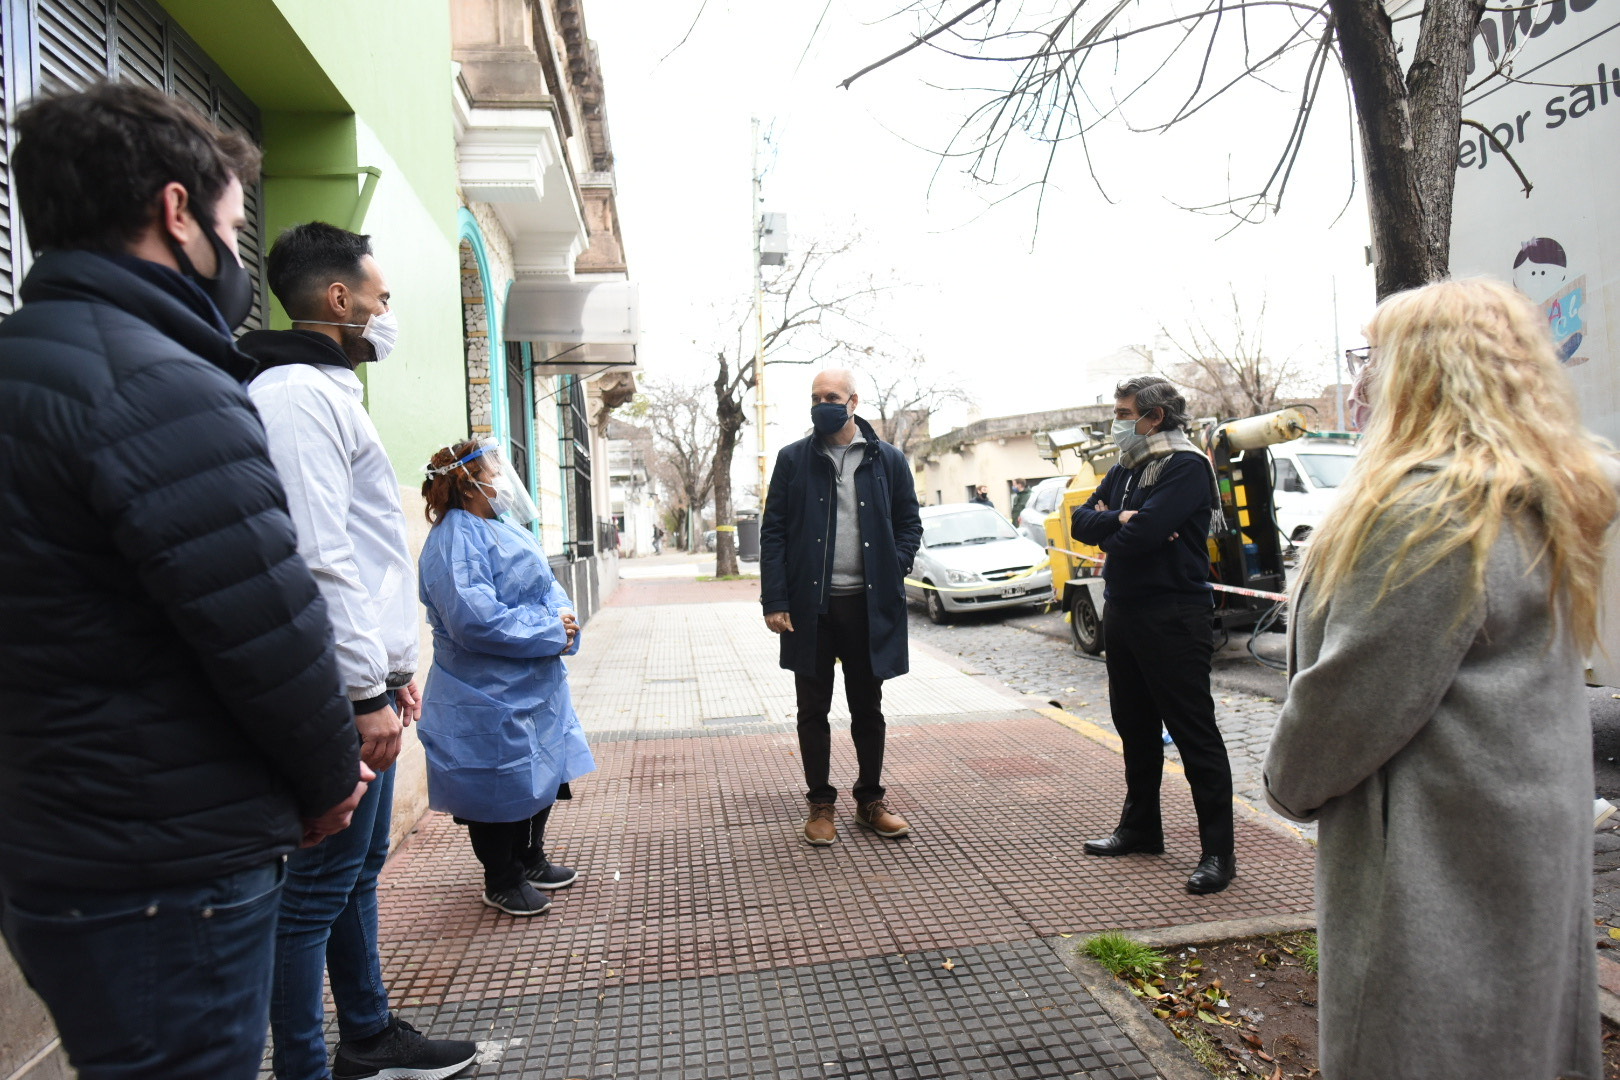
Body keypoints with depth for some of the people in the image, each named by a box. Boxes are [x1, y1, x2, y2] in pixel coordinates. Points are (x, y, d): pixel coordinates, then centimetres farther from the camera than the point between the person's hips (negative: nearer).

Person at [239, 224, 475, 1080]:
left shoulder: (327, 391, 20)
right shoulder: (299, 393, -13)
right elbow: (318, 559, -22)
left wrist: (393, 668, 21)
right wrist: (367, 691, -20)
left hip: (364, 679, 11)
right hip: (343, 692, -11)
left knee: (358, 870, 19)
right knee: (318, 888, 0)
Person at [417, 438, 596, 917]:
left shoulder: (505, 526, 10)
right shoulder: (455, 540, -20)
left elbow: (547, 585, 14)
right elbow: (476, 619, -30)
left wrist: (563, 617, -9)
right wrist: (549, 630, -22)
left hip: (535, 685, 10)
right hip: (490, 697, -9)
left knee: (543, 774, 20)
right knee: (499, 787, 6)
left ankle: (531, 860, 40)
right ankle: (501, 881, 25)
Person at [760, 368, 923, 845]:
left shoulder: (888, 460, 4)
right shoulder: (792, 459, 2)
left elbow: (909, 523, 9)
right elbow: (773, 532, 0)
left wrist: (892, 573, -7)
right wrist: (774, 600, -8)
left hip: (869, 604, 1)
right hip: (811, 604, 0)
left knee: (868, 709, 13)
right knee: (813, 711, 9)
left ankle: (871, 800, 28)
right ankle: (820, 805, 22)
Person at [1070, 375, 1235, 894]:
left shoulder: (1187, 466, -12)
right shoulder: (1125, 469, 15)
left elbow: (1144, 533, -24)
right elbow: (1081, 520, 6)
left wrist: (1108, 536, -3)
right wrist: (1119, 520, -13)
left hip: (1173, 617, -9)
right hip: (1123, 613, 9)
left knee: (1193, 733, -3)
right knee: (1134, 726, 17)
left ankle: (1218, 851, 6)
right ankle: (1140, 827, 31)